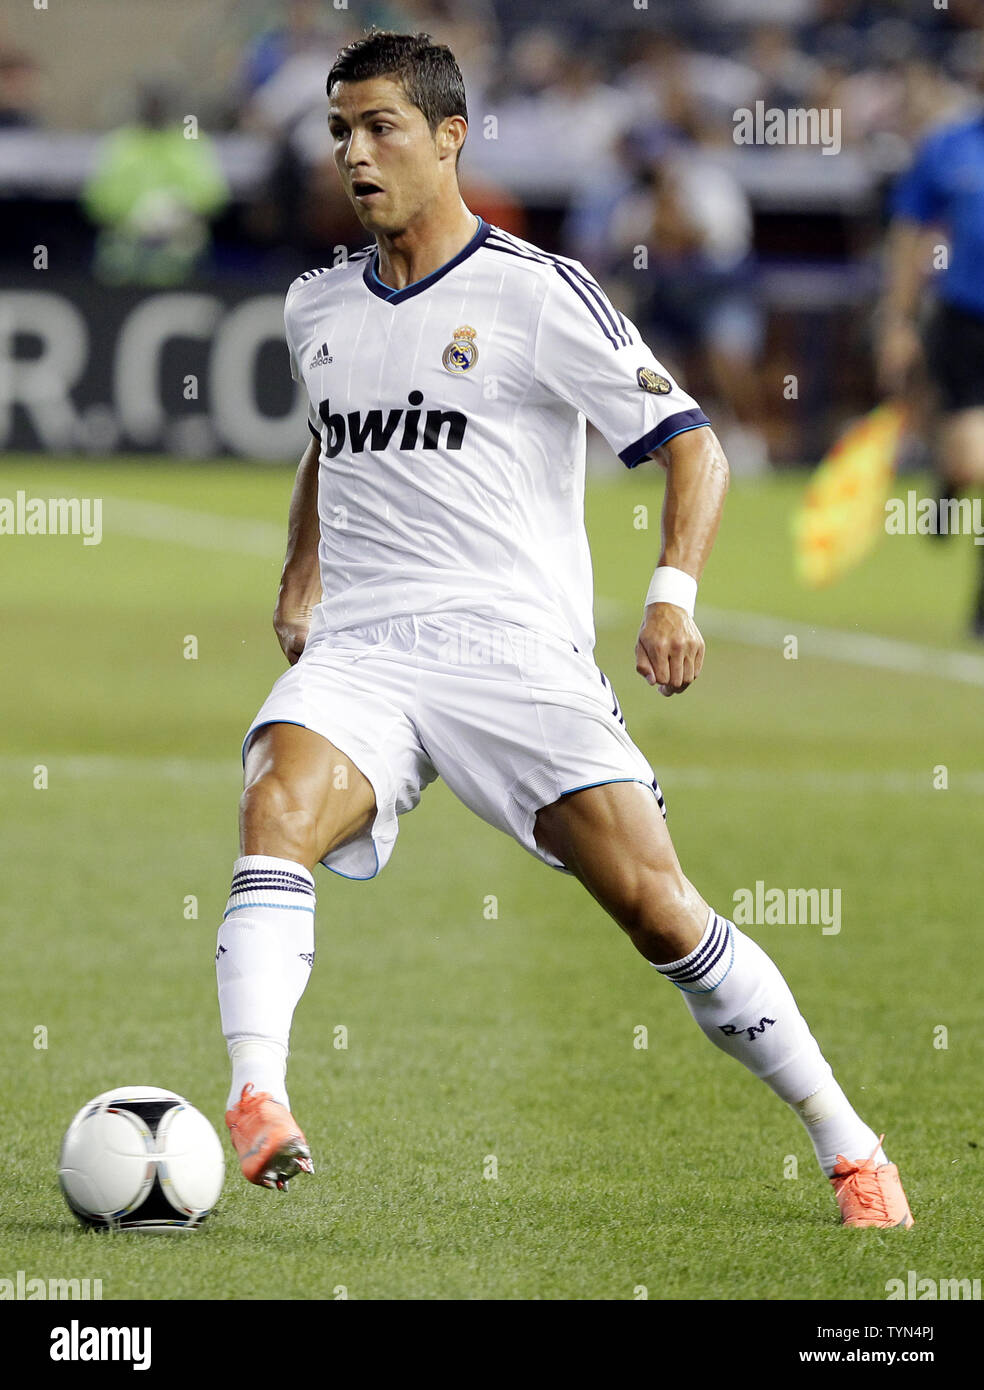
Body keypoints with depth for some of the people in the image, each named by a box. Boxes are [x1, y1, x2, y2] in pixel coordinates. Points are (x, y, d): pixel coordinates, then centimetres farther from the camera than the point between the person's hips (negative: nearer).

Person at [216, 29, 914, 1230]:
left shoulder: (534, 292, -2)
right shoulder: (315, 309, 15)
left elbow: (691, 443, -4)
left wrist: (674, 592, -20)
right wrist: (301, 579, 20)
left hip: (515, 650, -4)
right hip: (358, 652, 4)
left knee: (653, 903, -12)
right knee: (280, 806, -29)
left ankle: (851, 1154, 2)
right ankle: (255, 1109, -43)